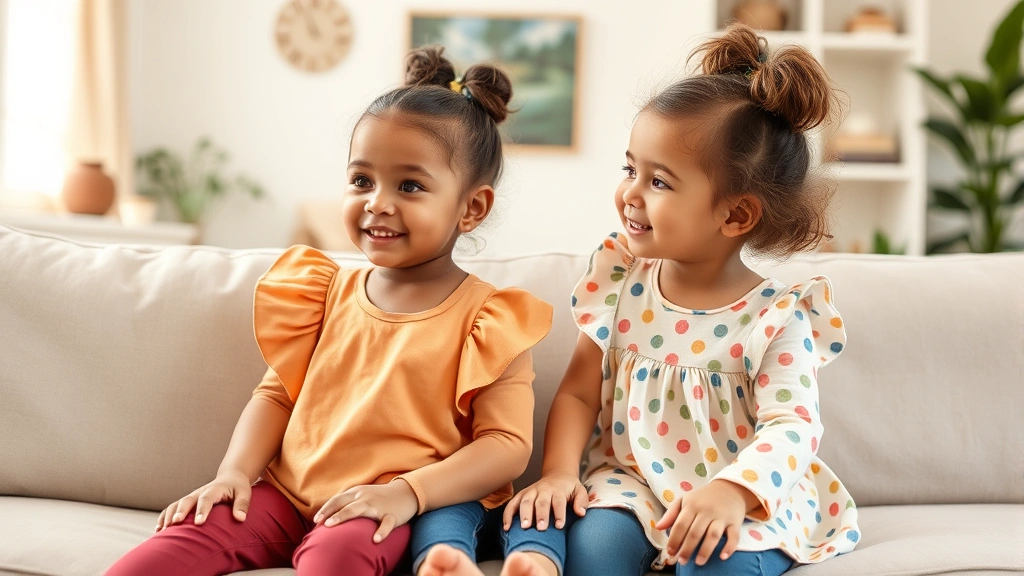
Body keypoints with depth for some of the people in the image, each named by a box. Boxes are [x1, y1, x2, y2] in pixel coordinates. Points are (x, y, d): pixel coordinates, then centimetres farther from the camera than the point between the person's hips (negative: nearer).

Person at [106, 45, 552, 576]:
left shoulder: (485, 319, -3)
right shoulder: (331, 291, 13)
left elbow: (507, 443, -8)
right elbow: (278, 393, 15)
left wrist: (408, 493, -21)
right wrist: (235, 473, -3)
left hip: (383, 512, -4)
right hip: (286, 493, 5)